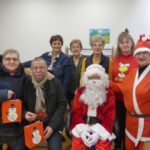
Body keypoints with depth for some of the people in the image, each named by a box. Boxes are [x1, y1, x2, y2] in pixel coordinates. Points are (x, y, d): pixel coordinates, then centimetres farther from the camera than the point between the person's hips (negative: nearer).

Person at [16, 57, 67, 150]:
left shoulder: (55, 83, -3)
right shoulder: (26, 84, 0)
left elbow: (62, 104, -4)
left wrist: (52, 125, -12)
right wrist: (25, 114, -16)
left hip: (52, 124, -1)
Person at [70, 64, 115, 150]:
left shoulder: (109, 93, 4)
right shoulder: (80, 91, 8)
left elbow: (110, 116, -1)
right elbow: (76, 112, 4)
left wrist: (98, 132, -14)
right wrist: (82, 130, -12)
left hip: (101, 129, -1)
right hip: (83, 128, 1)